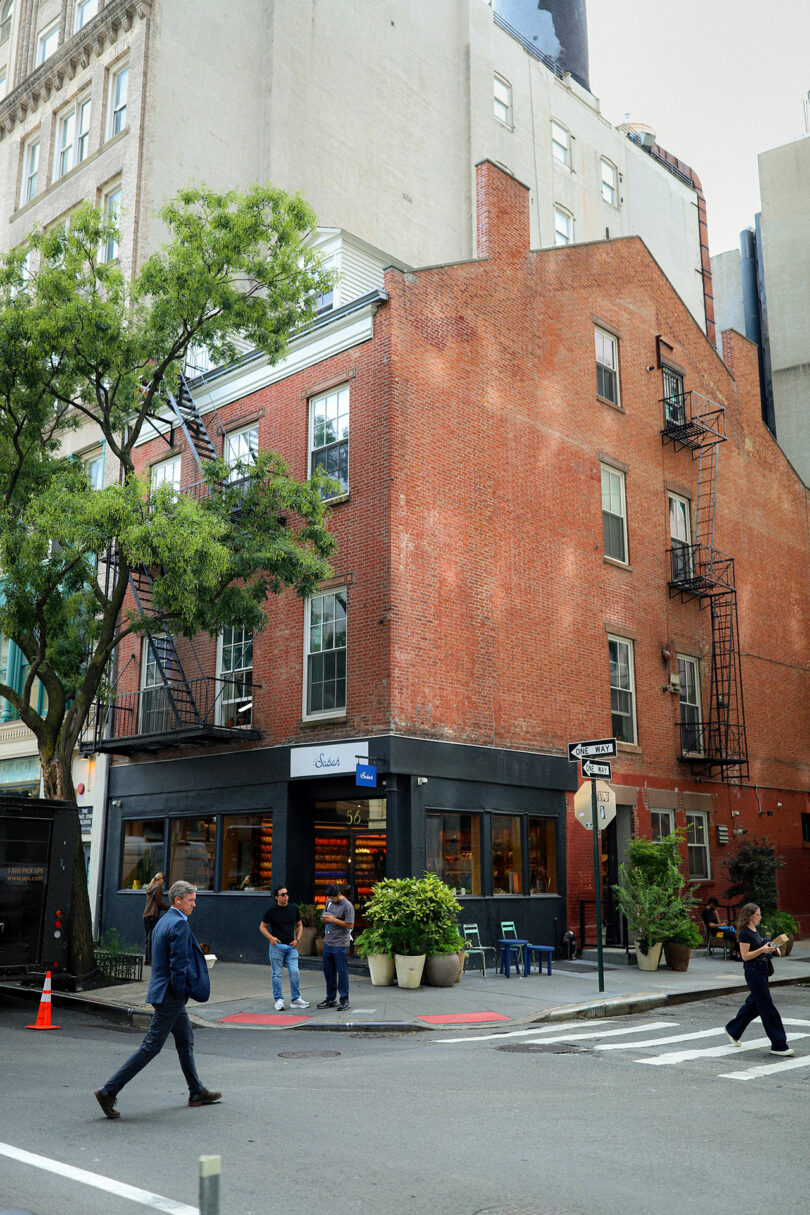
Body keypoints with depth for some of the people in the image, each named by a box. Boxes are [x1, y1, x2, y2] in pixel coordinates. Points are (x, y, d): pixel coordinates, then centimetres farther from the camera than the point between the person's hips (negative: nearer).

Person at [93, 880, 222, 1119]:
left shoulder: (163, 922, 13)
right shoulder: (179, 924, -18)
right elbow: (178, 964, -22)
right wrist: (181, 993, -14)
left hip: (164, 991, 10)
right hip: (171, 996, -10)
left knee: (185, 1041, 17)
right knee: (151, 1046, -5)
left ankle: (197, 1092, 27)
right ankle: (109, 1091, -3)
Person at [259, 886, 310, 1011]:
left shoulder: (293, 908, 7)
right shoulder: (271, 911, -2)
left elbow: (299, 925, 17)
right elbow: (262, 927, 5)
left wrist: (297, 939, 2)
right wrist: (270, 937, -11)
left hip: (291, 946, 3)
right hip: (277, 945, -3)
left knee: (295, 973, -3)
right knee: (277, 974, 1)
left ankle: (295, 1000, 8)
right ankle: (278, 1000, 11)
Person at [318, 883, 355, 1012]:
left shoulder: (347, 906, -12)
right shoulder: (329, 902, 11)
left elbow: (350, 925, -16)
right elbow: (324, 918, 22)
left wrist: (334, 920, -19)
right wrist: (324, 919, -2)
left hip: (340, 945, -7)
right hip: (328, 943, 8)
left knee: (342, 972, -3)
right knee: (328, 971, 12)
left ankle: (344, 1000, 5)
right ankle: (330, 999, 22)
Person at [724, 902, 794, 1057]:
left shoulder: (756, 929, 12)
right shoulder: (745, 933, -16)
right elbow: (745, 956, -17)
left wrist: (771, 947, 8)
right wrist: (762, 949, -26)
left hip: (762, 970, 10)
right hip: (753, 970, -10)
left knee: (754, 1003, 17)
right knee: (767, 1007, -7)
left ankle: (733, 1030, 33)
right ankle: (778, 1045, -3)